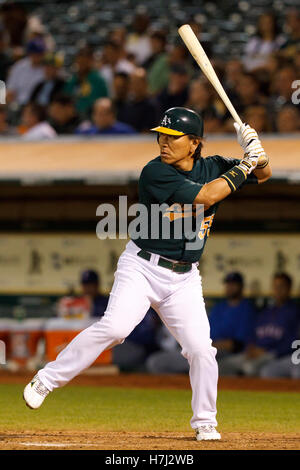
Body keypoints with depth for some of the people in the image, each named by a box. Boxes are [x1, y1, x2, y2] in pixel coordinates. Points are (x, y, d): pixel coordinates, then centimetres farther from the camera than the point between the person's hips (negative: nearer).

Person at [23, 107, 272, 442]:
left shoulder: (212, 168, 3)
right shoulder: (155, 172, -14)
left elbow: (263, 174, 10)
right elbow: (203, 197, -22)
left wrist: (256, 151, -12)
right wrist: (245, 165, -14)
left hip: (184, 278, 4)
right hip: (142, 267, -4)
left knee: (200, 348, -7)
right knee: (114, 326, -23)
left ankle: (205, 423, 10)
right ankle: (46, 380, -12)